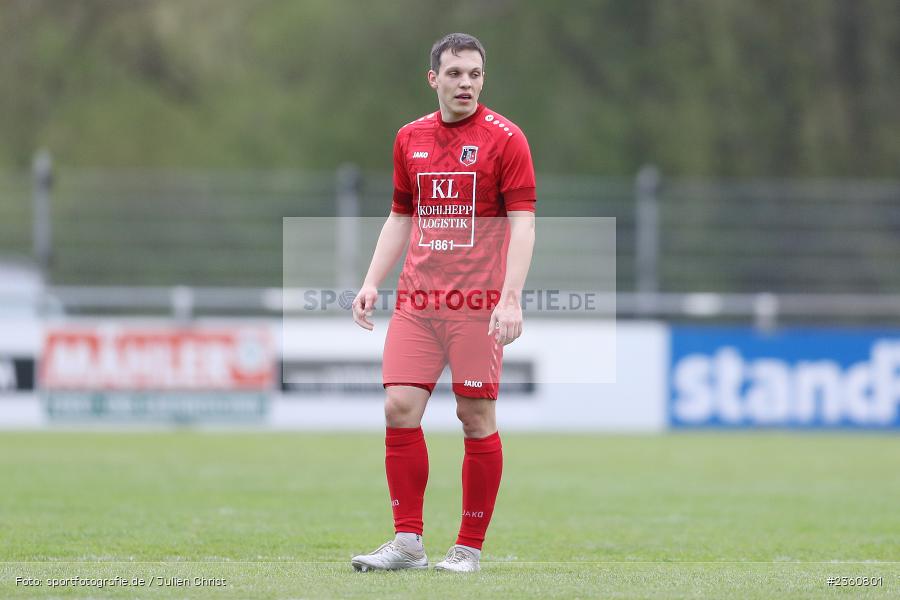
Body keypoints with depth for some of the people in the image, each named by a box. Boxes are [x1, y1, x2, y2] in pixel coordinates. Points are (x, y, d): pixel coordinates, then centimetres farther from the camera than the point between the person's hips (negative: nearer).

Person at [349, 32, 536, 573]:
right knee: (400, 407, -5)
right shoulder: (410, 138, 12)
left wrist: (511, 298, -19)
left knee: (477, 418, -2)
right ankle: (408, 542, 2)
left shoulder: (505, 138, -4)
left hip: (478, 304, -4)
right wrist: (372, 281, 10)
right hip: (416, 301, 4)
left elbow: (522, 222, -9)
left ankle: (470, 548, 7)